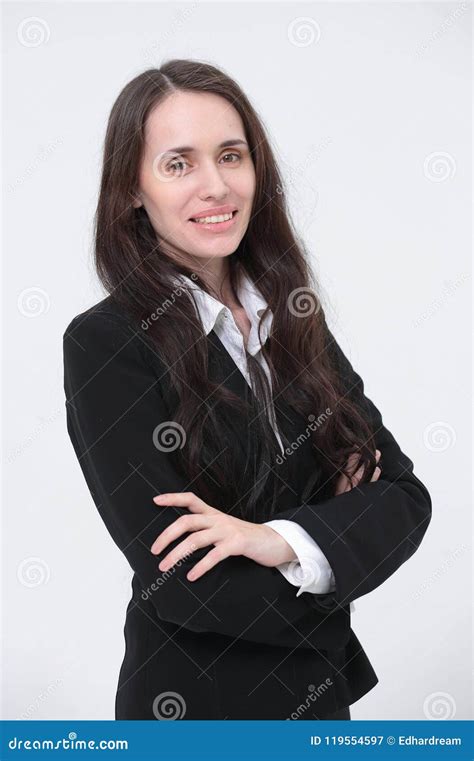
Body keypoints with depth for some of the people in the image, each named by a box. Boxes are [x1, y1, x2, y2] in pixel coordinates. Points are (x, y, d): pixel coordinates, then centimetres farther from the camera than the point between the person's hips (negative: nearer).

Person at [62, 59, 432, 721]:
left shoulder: (295, 318, -1)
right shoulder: (104, 344, -18)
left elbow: (406, 494, -7)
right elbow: (179, 584, -22)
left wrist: (285, 540, -25)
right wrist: (345, 519, -11)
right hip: (193, 700, -5)